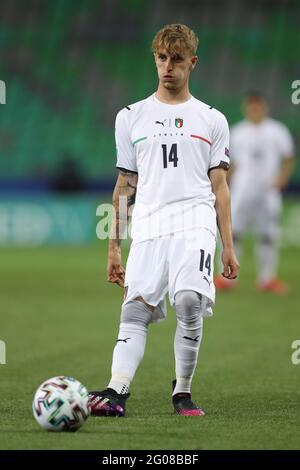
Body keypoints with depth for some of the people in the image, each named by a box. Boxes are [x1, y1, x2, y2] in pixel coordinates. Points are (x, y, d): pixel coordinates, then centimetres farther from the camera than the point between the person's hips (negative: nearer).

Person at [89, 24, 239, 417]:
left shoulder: (211, 119, 14)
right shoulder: (132, 117, 17)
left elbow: (219, 186, 12)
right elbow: (125, 185, 18)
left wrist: (228, 246, 5)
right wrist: (114, 245, 13)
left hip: (195, 224, -2)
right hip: (148, 227, 2)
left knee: (189, 301, -20)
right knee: (135, 310, -10)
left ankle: (182, 392, -8)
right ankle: (117, 391, -20)